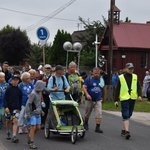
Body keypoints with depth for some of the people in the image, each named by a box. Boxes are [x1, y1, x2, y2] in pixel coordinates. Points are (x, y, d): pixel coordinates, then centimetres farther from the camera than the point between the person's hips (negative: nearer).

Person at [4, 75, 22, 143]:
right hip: (8, 108, 0)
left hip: (16, 108, 0)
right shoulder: (8, 89, -5)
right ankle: (8, 133, 36)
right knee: (8, 121, 13)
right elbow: (5, 98, -5)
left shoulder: (19, 90, 2)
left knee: (15, 121, -12)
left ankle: (14, 137, -16)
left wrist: (19, 108, 10)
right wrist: (6, 107, -15)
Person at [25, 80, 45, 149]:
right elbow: (28, 104, -17)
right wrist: (28, 114, -17)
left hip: (38, 114, 8)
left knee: (38, 127, 10)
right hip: (32, 114, -8)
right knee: (33, 128, -5)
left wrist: (40, 110, 20)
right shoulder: (33, 93, -17)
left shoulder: (39, 93, 9)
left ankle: (30, 136, 32)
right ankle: (31, 143, 3)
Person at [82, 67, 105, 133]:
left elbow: (103, 89, 20)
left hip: (98, 100, 2)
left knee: (99, 114, -10)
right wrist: (87, 94, -29)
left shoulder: (101, 80, 7)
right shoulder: (88, 79, -4)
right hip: (89, 100, -2)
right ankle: (85, 124, 37)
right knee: (87, 113, 13)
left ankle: (98, 127, -8)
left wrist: (103, 97, 27)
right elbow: (84, 87, -14)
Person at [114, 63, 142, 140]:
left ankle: (123, 130, 25)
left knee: (128, 115, 12)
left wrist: (139, 95, -8)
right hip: (124, 99, -4)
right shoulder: (121, 78, -1)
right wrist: (116, 100, -1)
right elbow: (117, 90, 2)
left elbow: (139, 87, 9)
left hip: (132, 99, 4)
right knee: (126, 116, -11)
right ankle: (126, 131, -16)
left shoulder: (135, 77, 8)